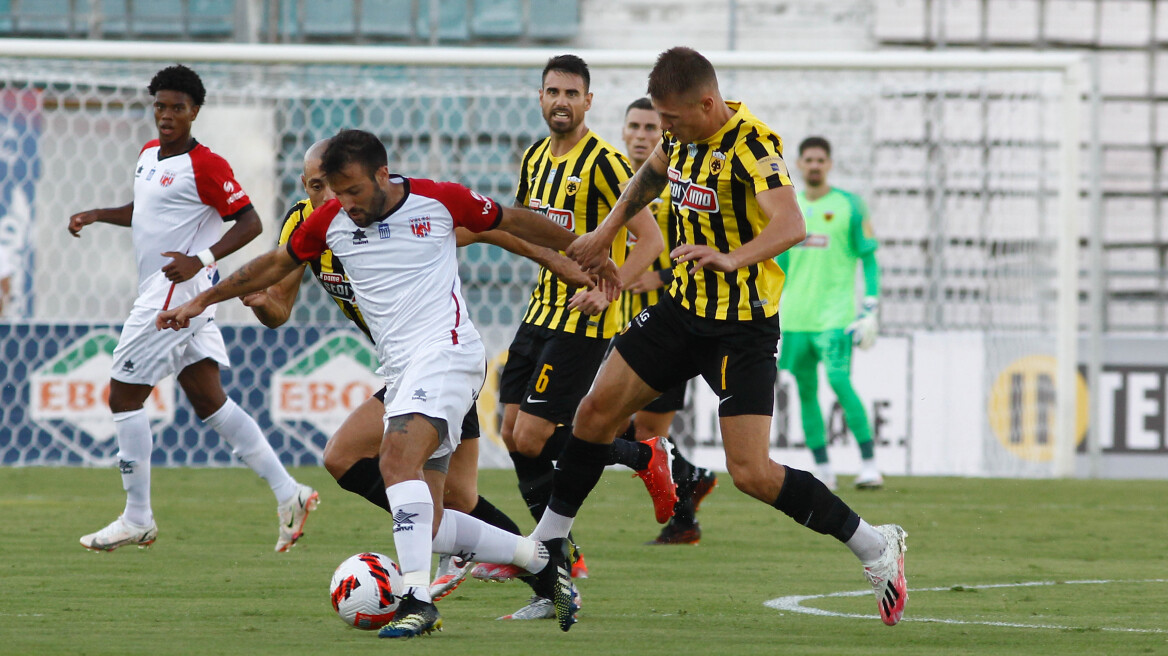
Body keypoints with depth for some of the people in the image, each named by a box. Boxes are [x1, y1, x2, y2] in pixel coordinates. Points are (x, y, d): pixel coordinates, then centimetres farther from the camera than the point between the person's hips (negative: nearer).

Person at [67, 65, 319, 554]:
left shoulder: (205, 166, -13)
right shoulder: (149, 154, 14)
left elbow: (249, 223, -14)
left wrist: (202, 260, -24)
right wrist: (95, 216, 15)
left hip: (177, 293, -9)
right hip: (160, 297, 9)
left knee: (124, 398, -4)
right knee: (209, 402, 6)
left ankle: (137, 519, 3)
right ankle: (288, 493, 3)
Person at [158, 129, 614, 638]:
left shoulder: (439, 201, -3)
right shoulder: (331, 221, 8)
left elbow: (514, 222, 11)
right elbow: (277, 264, 22)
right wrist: (202, 301, 20)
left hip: (446, 351, -6)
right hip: (401, 370, 6)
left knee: (397, 458, -30)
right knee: (425, 527, 0)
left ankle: (418, 599, -34)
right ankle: (542, 556, 18)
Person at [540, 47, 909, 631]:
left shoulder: (750, 144, -23)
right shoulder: (684, 135, 1)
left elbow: (790, 224, -38)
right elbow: (651, 176, 26)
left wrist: (733, 258, -54)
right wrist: (605, 232, 23)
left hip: (743, 326, -8)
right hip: (683, 309, 8)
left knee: (752, 474, -13)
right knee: (597, 409, 7)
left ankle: (874, 546, 2)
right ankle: (545, 545, 21)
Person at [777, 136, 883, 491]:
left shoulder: (848, 206, 0)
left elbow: (869, 259, -1)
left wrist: (870, 311, -8)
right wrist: (771, 315, 18)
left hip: (835, 315, -5)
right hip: (795, 316, 5)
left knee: (839, 380, -19)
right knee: (805, 390, 4)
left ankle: (869, 463, -18)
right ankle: (823, 471, 11)